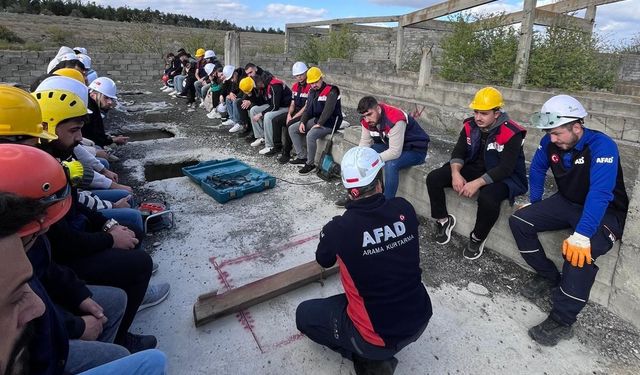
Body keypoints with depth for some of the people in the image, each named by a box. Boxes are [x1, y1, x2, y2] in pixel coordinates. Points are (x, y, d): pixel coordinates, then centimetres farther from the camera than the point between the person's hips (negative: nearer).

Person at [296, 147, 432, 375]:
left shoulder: (339, 228, -21)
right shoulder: (405, 209, -10)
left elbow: (324, 262, 2)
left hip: (379, 335, -5)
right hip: (420, 320, 5)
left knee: (304, 314, 15)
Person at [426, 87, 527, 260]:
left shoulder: (511, 133, -21)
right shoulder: (470, 126, -3)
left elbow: (505, 168, -26)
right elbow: (458, 152, -2)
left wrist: (477, 183, -34)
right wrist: (456, 173, -23)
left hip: (502, 177, -5)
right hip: (472, 168, 6)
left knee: (488, 198, -39)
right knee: (433, 178, -12)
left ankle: (477, 238, -9)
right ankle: (444, 220, 6)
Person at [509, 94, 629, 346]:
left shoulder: (602, 146, -27)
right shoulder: (550, 142, -9)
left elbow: (600, 194, -37)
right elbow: (537, 169, 10)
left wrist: (582, 235, -46)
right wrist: (534, 204, 11)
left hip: (605, 213, -6)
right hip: (566, 203, 7)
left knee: (579, 252, -34)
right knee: (518, 221, -9)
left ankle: (562, 322, -18)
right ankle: (549, 277, 7)